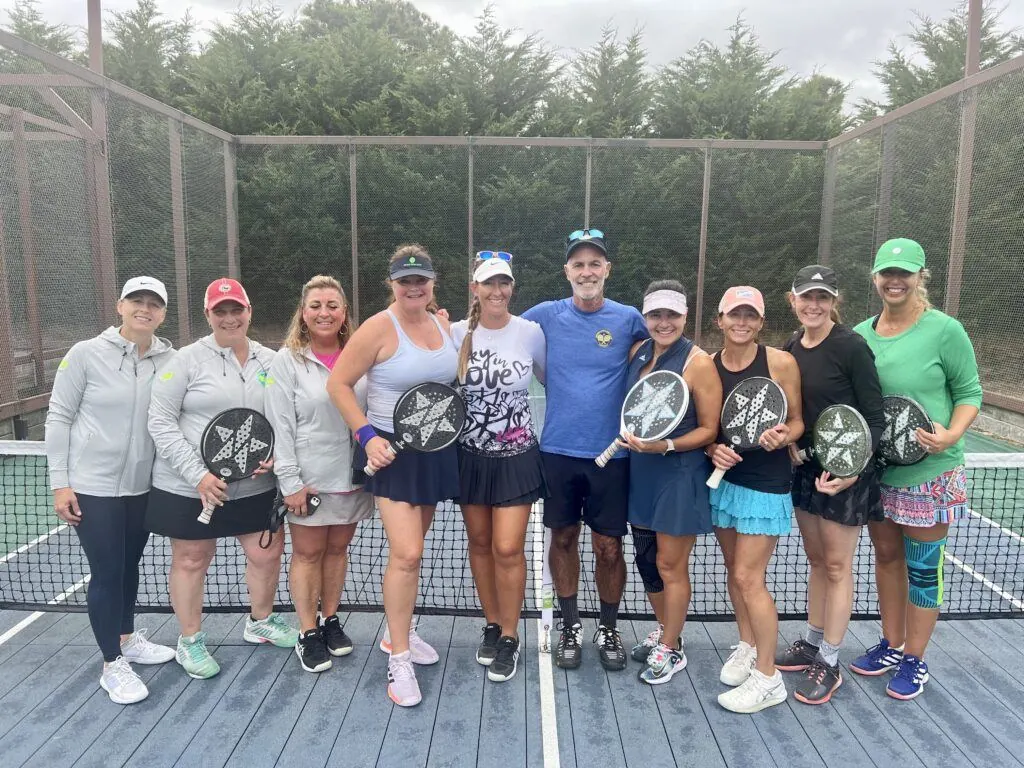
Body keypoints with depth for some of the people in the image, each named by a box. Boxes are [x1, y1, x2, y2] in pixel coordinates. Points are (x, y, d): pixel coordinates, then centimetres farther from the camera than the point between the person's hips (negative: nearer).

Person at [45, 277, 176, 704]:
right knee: (107, 572, 2)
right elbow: (58, 418, -5)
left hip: (144, 486, 4)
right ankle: (112, 665, 18)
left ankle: (127, 638, 39)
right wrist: (60, 483, -8)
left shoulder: (170, 360, -2)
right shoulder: (86, 354, -10)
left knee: (129, 566, 18)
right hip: (92, 487, -4)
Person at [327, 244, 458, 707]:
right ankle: (398, 659, 4)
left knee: (411, 550, 16)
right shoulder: (379, 328, -13)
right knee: (406, 554, -11)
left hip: (436, 449, 6)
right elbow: (338, 384, -11)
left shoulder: (443, 325, 5)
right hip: (392, 450, -6)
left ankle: (397, 633, 35)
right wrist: (367, 435, -17)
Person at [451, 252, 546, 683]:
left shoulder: (531, 333, -7)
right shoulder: (457, 333, -4)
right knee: (480, 545, 13)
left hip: (516, 457, -2)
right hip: (470, 456, 2)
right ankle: (492, 625, 33)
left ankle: (509, 639, 17)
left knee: (508, 550, -4)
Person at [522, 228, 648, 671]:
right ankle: (570, 626, 30)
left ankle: (608, 629, 28)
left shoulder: (628, 318, -2)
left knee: (608, 547, 6)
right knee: (563, 538, 12)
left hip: (610, 452, -1)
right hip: (558, 450, 1)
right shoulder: (546, 315, 0)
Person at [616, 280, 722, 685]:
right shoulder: (638, 351, 3)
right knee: (646, 559, 18)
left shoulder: (698, 362, -15)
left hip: (680, 476, -6)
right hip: (640, 471, 6)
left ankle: (671, 650, 28)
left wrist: (666, 446, -24)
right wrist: (628, 437, 1)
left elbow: (710, 429, -13)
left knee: (670, 565, 7)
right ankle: (663, 630, 42)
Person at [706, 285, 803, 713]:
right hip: (722, 478, 4)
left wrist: (783, 436, -24)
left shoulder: (781, 362, -10)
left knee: (748, 578, -4)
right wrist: (714, 450, -14)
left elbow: (797, 421, -2)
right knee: (734, 570, 16)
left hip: (766, 484, -4)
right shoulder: (709, 366, -1)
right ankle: (746, 646, 38)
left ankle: (768, 678, 12)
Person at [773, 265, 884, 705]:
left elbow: (875, 417, -14)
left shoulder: (851, 347, -15)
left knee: (837, 566, 4)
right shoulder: (790, 349, 3)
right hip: (805, 467, 6)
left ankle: (829, 664, 17)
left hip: (845, 471, -6)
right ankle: (812, 644, 32)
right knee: (816, 561, 17)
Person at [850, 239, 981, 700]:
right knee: (886, 557, 17)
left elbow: (969, 392, -6)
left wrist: (952, 434, -23)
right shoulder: (861, 334, 1)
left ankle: (914, 661, 24)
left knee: (922, 567, 7)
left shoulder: (945, 331, -12)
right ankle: (890, 645, 35)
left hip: (930, 473, -4)